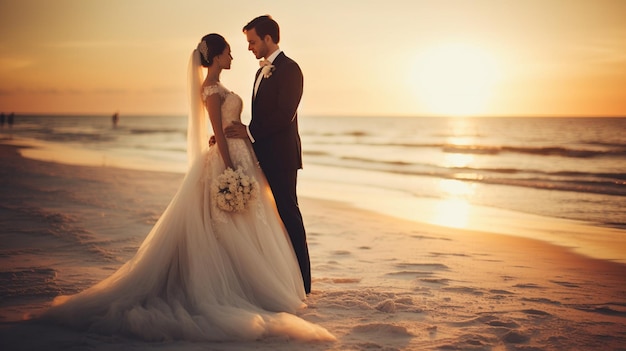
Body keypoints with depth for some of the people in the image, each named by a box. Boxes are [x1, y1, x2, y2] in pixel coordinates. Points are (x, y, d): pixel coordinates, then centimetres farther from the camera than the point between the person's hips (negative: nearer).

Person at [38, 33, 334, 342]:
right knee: (232, 230, -4)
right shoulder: (211, 88, -13)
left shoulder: (215, 86, 16)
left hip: (237, 158, 10)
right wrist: (231, 172, -22)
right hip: (229, 160, -10)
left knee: (229, 231, 12)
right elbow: (218, 133, -19)